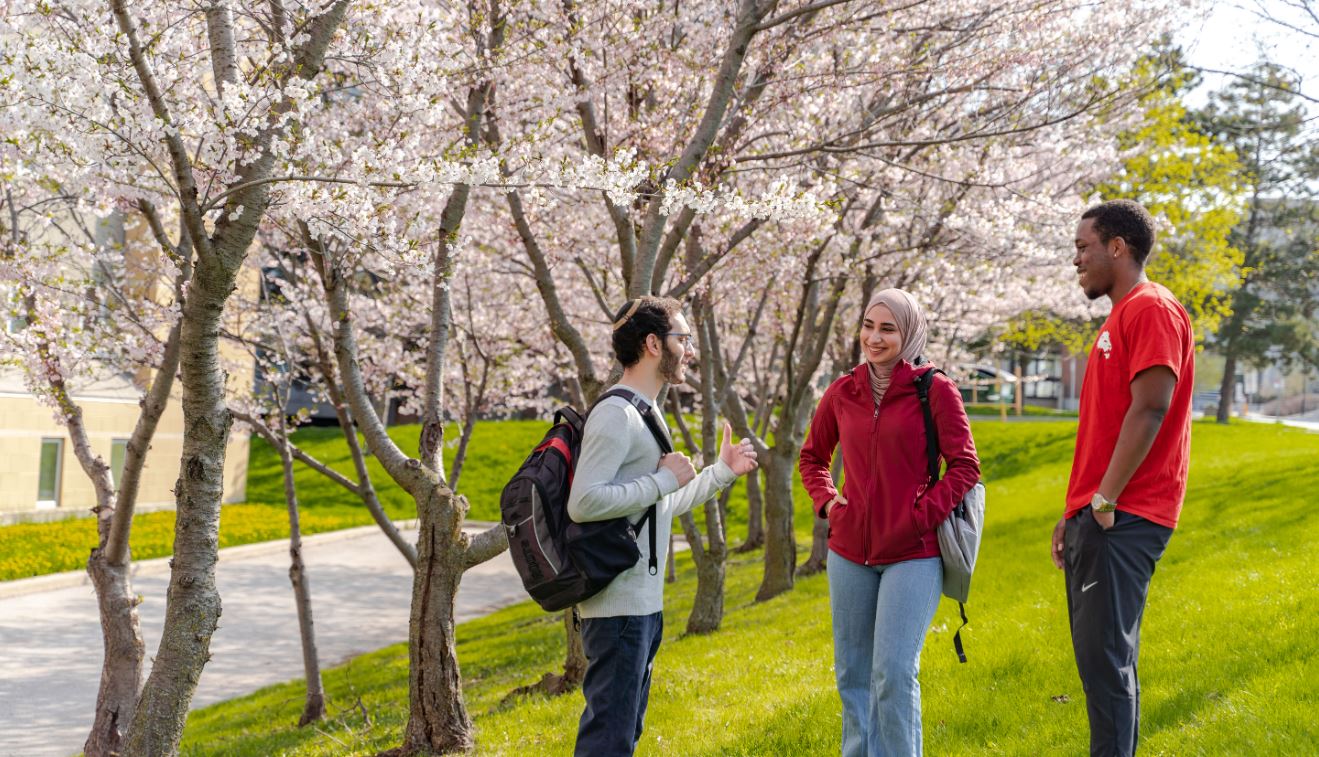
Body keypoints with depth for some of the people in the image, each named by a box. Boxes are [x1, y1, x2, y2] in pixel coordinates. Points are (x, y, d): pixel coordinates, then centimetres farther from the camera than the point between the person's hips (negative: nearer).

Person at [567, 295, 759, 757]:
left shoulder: (645, 415, 17)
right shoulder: (616, 415, -15)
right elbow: (583, 503, -26)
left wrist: (722, 472, 22)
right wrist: (664, 479, -18)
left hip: (644, 604, 10)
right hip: (619, 603, -10)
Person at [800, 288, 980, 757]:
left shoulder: (936, 390, -5)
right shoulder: (842, 393, 7)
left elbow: (964, 467, -4)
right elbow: (813, 457, 22)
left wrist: (922, 515, -13)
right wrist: (825, 501, 5)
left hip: (912, 552, -5)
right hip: (849, 551, 5)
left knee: (894, 673, -11)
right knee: (852, 673, 12)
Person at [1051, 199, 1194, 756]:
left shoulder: (1151, 309, -10)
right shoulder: (1119, 319, 20)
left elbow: (1149, 409, -20)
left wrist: (1103, 502, -19)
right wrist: (1074, 511, 19)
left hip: (1122, 518, -10)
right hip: (1096, 515, 10)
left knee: (1104, 657, -11)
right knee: (1102, 657, 13)